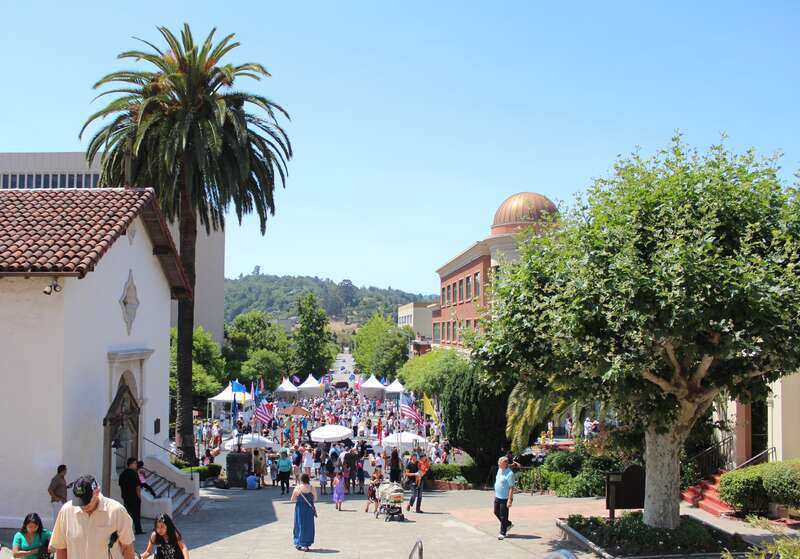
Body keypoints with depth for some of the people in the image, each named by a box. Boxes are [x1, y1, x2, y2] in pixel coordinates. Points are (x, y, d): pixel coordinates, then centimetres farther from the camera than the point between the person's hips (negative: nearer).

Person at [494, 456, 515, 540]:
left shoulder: (509, 474, -20)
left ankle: (502, 533, 12)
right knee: (496, 512, 19)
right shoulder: (499, 470, 7)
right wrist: (495, 493, 21)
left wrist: (510, 500, -23)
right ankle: (508, 524, 38)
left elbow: (511, 488, -21)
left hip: (505, 498, -9)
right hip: (498, 497, 9)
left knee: (503, 516, 0)